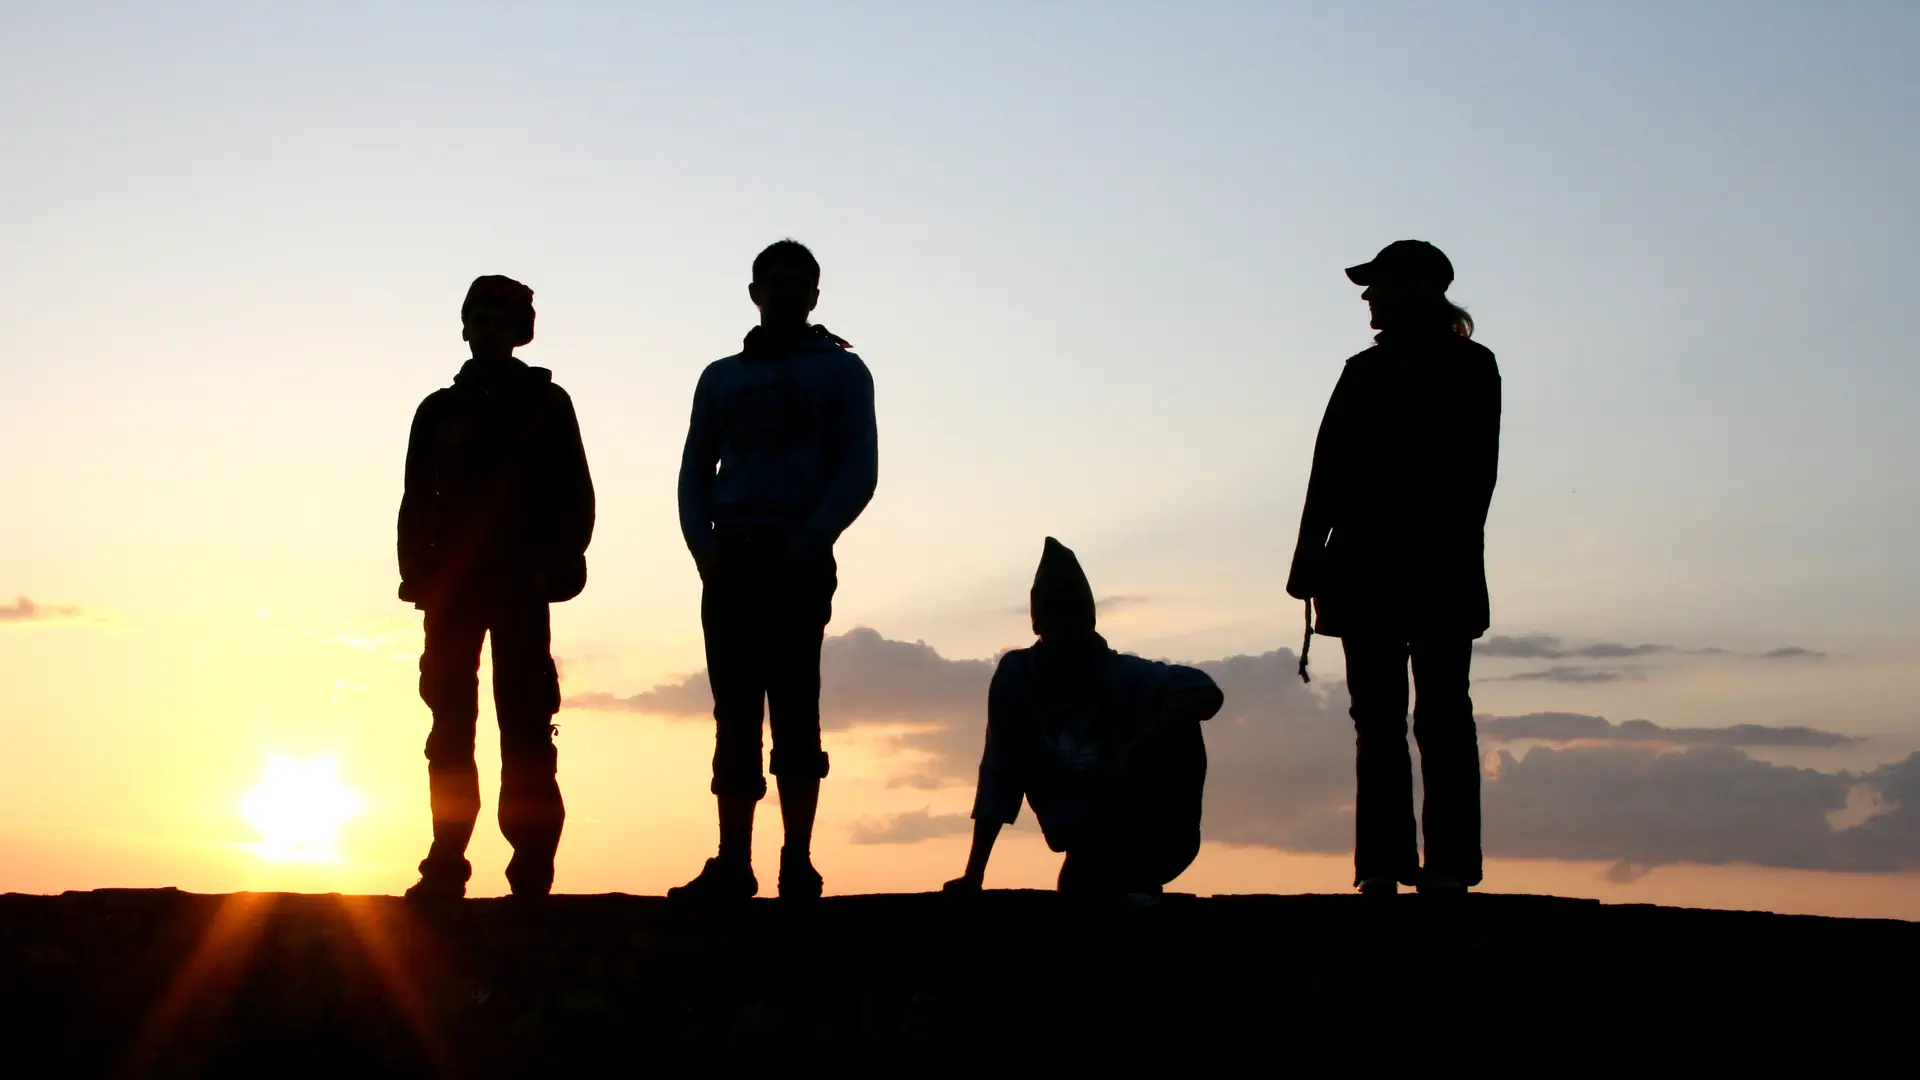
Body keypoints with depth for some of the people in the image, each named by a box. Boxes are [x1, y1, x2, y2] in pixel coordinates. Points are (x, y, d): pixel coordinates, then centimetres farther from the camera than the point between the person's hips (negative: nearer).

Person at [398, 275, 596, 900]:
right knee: (450, 720, -1)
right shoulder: (440, 410, 16)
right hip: (453, 581, 3)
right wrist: (418, 572, 0)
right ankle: (446, 864, 0)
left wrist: (555, 566, -8)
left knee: (524, 721, -6)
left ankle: (531, 867, -7)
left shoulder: (546, 404, 9)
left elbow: (575, 496, 5)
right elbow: (417, 499, 13)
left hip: (520, 584, -3)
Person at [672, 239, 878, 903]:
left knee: (792, 708, -8)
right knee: (734, 711, 0)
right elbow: (695, 472, 15)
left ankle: (798, 866, -8)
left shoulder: (840, 371, 9)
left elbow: (859, 469, -1)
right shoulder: (721, 378, 20)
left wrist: (805, 546, -13)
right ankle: (733, 864, -1)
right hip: (729, 565, 4)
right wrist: (704, 547, -4)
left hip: (798, 564, -3)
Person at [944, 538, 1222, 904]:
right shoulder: (1015, 675, -8)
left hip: (1152, 832, -4)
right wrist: (974, 876, -7)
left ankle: (1137, 876, -11)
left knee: (1178, 734, -26)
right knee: (1079, 886, -25)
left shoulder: (1125, 675, -15)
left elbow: (1207, 694, -30)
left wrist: (1134, 751, -40)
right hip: (1093, 841, 4)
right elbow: (999, 775, -5)